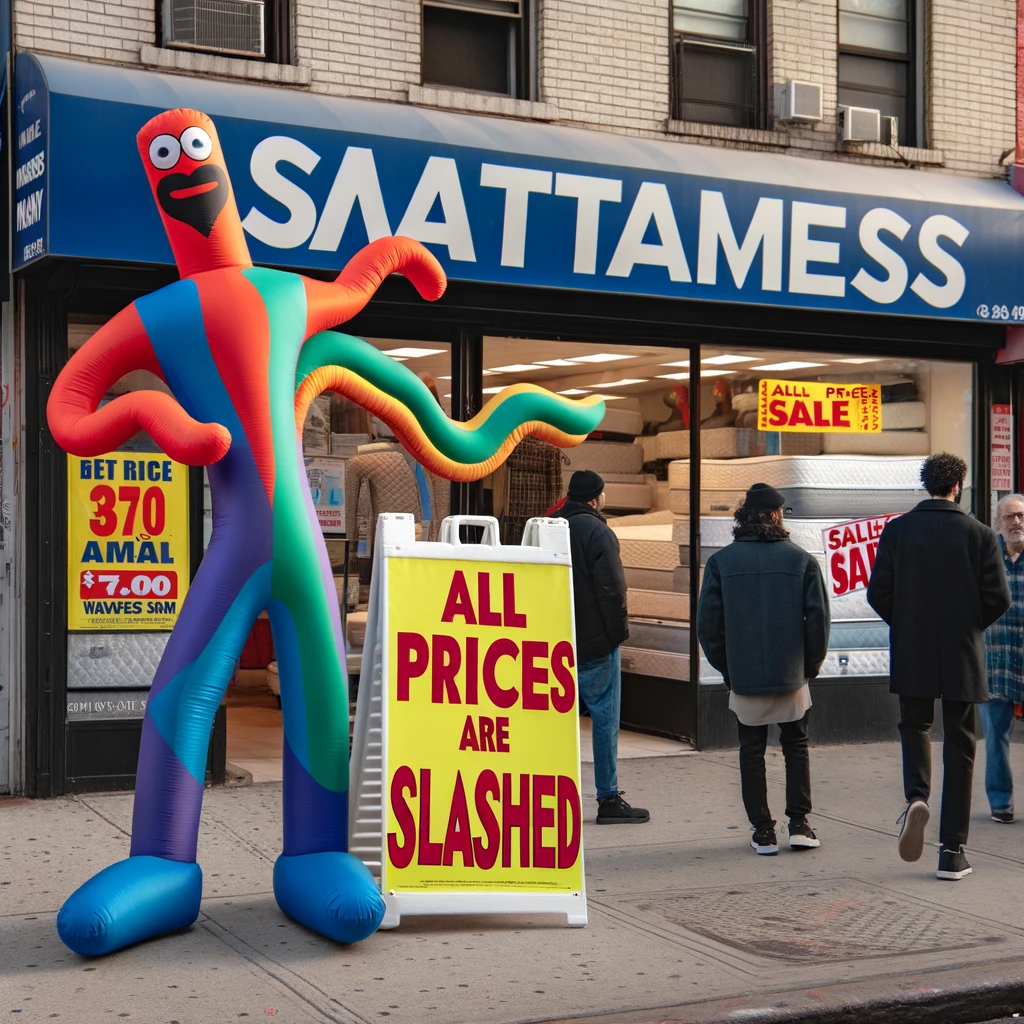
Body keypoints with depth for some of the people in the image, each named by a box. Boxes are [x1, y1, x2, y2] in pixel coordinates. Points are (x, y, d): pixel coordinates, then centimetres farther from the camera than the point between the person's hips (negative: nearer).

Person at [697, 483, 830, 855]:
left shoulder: (720, 561, -3)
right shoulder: (801, 559, -2)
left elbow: (707, 623, -4)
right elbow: (819, 619, -4)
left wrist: (726, 666, 8)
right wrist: (810, 664, 9)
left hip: (743, 679, 0)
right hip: (791, 677, 0)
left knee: (751, 753, 11)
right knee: (796, 747, 16)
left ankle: (763, 831, 12)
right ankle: (799, 824, 12)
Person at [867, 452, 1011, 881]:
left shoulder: (896, 530, -3)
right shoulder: (979, 535, -5)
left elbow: (878, 593, -5)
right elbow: (998, 598, -9)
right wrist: (970, 626, 10)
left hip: (911, 654, 1)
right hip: (962, 656, -1)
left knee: (914, 726, 21)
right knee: (959, 746, 8)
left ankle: (916, 796, -9)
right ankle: (952, 850, 7)